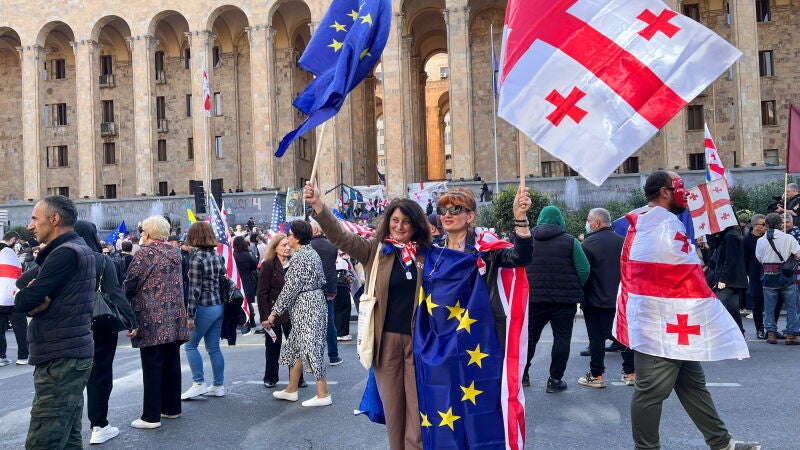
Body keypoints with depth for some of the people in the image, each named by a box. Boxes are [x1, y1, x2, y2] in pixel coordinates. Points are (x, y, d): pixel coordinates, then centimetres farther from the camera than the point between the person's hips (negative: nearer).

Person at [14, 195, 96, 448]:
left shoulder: (65, 253, -15)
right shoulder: (78, 248, 16)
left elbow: (22, 302, -17)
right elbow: (21, 282, 12)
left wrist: (31, 296, 4)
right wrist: (37, 297, -9)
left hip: (60, 359, -10)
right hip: (70, 354, 10)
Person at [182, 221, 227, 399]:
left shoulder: (197, 258, -14)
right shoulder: (218, 256, 8)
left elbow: (194, 289, -16)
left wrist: (190, 315, -13)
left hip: (204, 307, -7)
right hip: (219, 306, 7)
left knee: (190, 345, 6)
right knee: (213, 347, 12)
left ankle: (199, 384, 4)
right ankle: (218, 386, 16)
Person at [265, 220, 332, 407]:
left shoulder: (299, 256, -17)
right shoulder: (313, 253, 12)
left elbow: (290, 288, -19)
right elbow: (321, 281, 16)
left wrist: (276, 311, -12)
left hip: (305, 306, -10)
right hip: (316, 301, 10)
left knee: (310, 348, -5)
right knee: (296, 346, 17)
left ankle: (323, 394, 1)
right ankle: (291, 390, 27)